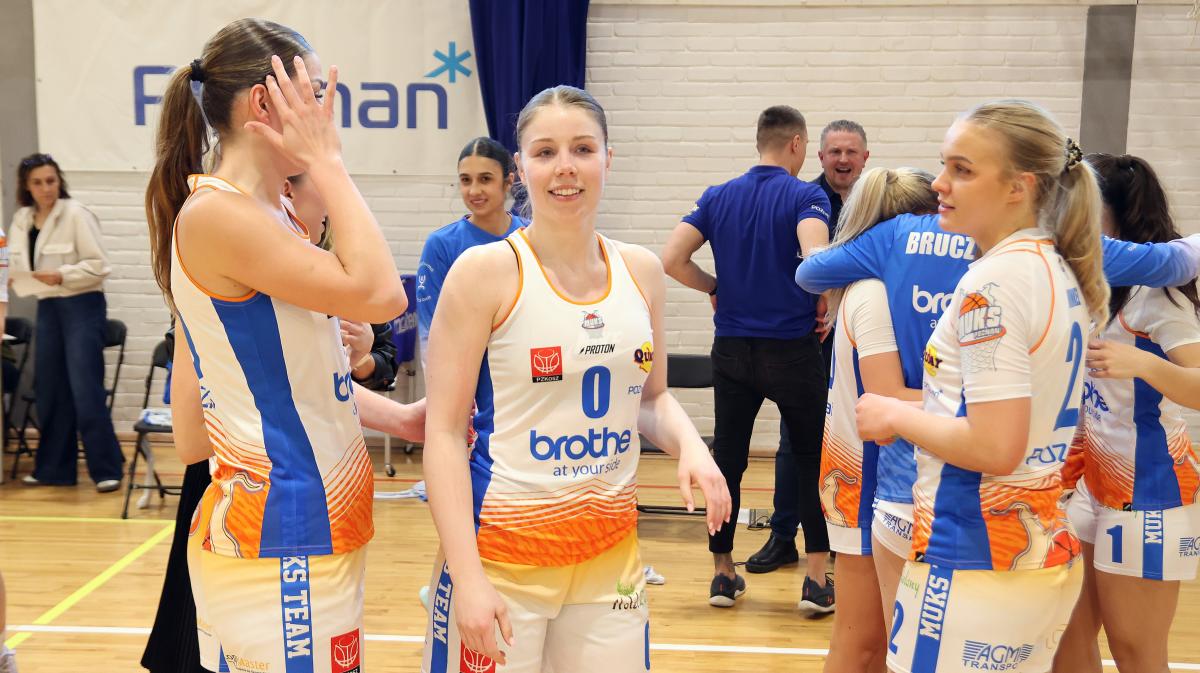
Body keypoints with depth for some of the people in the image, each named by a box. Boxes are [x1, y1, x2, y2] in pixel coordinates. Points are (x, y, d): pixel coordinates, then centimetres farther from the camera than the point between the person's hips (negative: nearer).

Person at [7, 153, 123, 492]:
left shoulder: (76, 214, -9)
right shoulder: (21, 220, 9)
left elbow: (98, 265, -12)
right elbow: (18, 267, 15)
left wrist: (62, 276, -21)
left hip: (82, 306, -6)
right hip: (47, 309, 6)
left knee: (86, 390, -9)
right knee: (49, 391, 9)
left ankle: (107, 469, -2)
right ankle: (53, 468, 20)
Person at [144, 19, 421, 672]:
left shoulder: (274, 214, 11)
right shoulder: (215, 213, -17)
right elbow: (378, 292, -24)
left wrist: (396, 416, 10)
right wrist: (327, 161, -16)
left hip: (316, 528, 9)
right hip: (277, 543, -9)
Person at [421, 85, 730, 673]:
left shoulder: (641, 271, 4)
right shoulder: (486, 271, -9)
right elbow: (444, 432, -10)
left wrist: (690, 445, -5)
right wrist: (467, 576, -18)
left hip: (612, 553, 4)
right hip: (502, 555, -4)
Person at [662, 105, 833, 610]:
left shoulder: (718, 197, 6)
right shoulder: (806, 196, -6)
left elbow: (671, 260, -3)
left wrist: (715, 287, 10)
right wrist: (823, 309, -8)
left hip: (731, 349, 4)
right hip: (792, 349, -3)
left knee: (728, 459, 10)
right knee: (812, 461, 7)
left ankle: (723, 574, 17)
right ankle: (817, 580, 6)